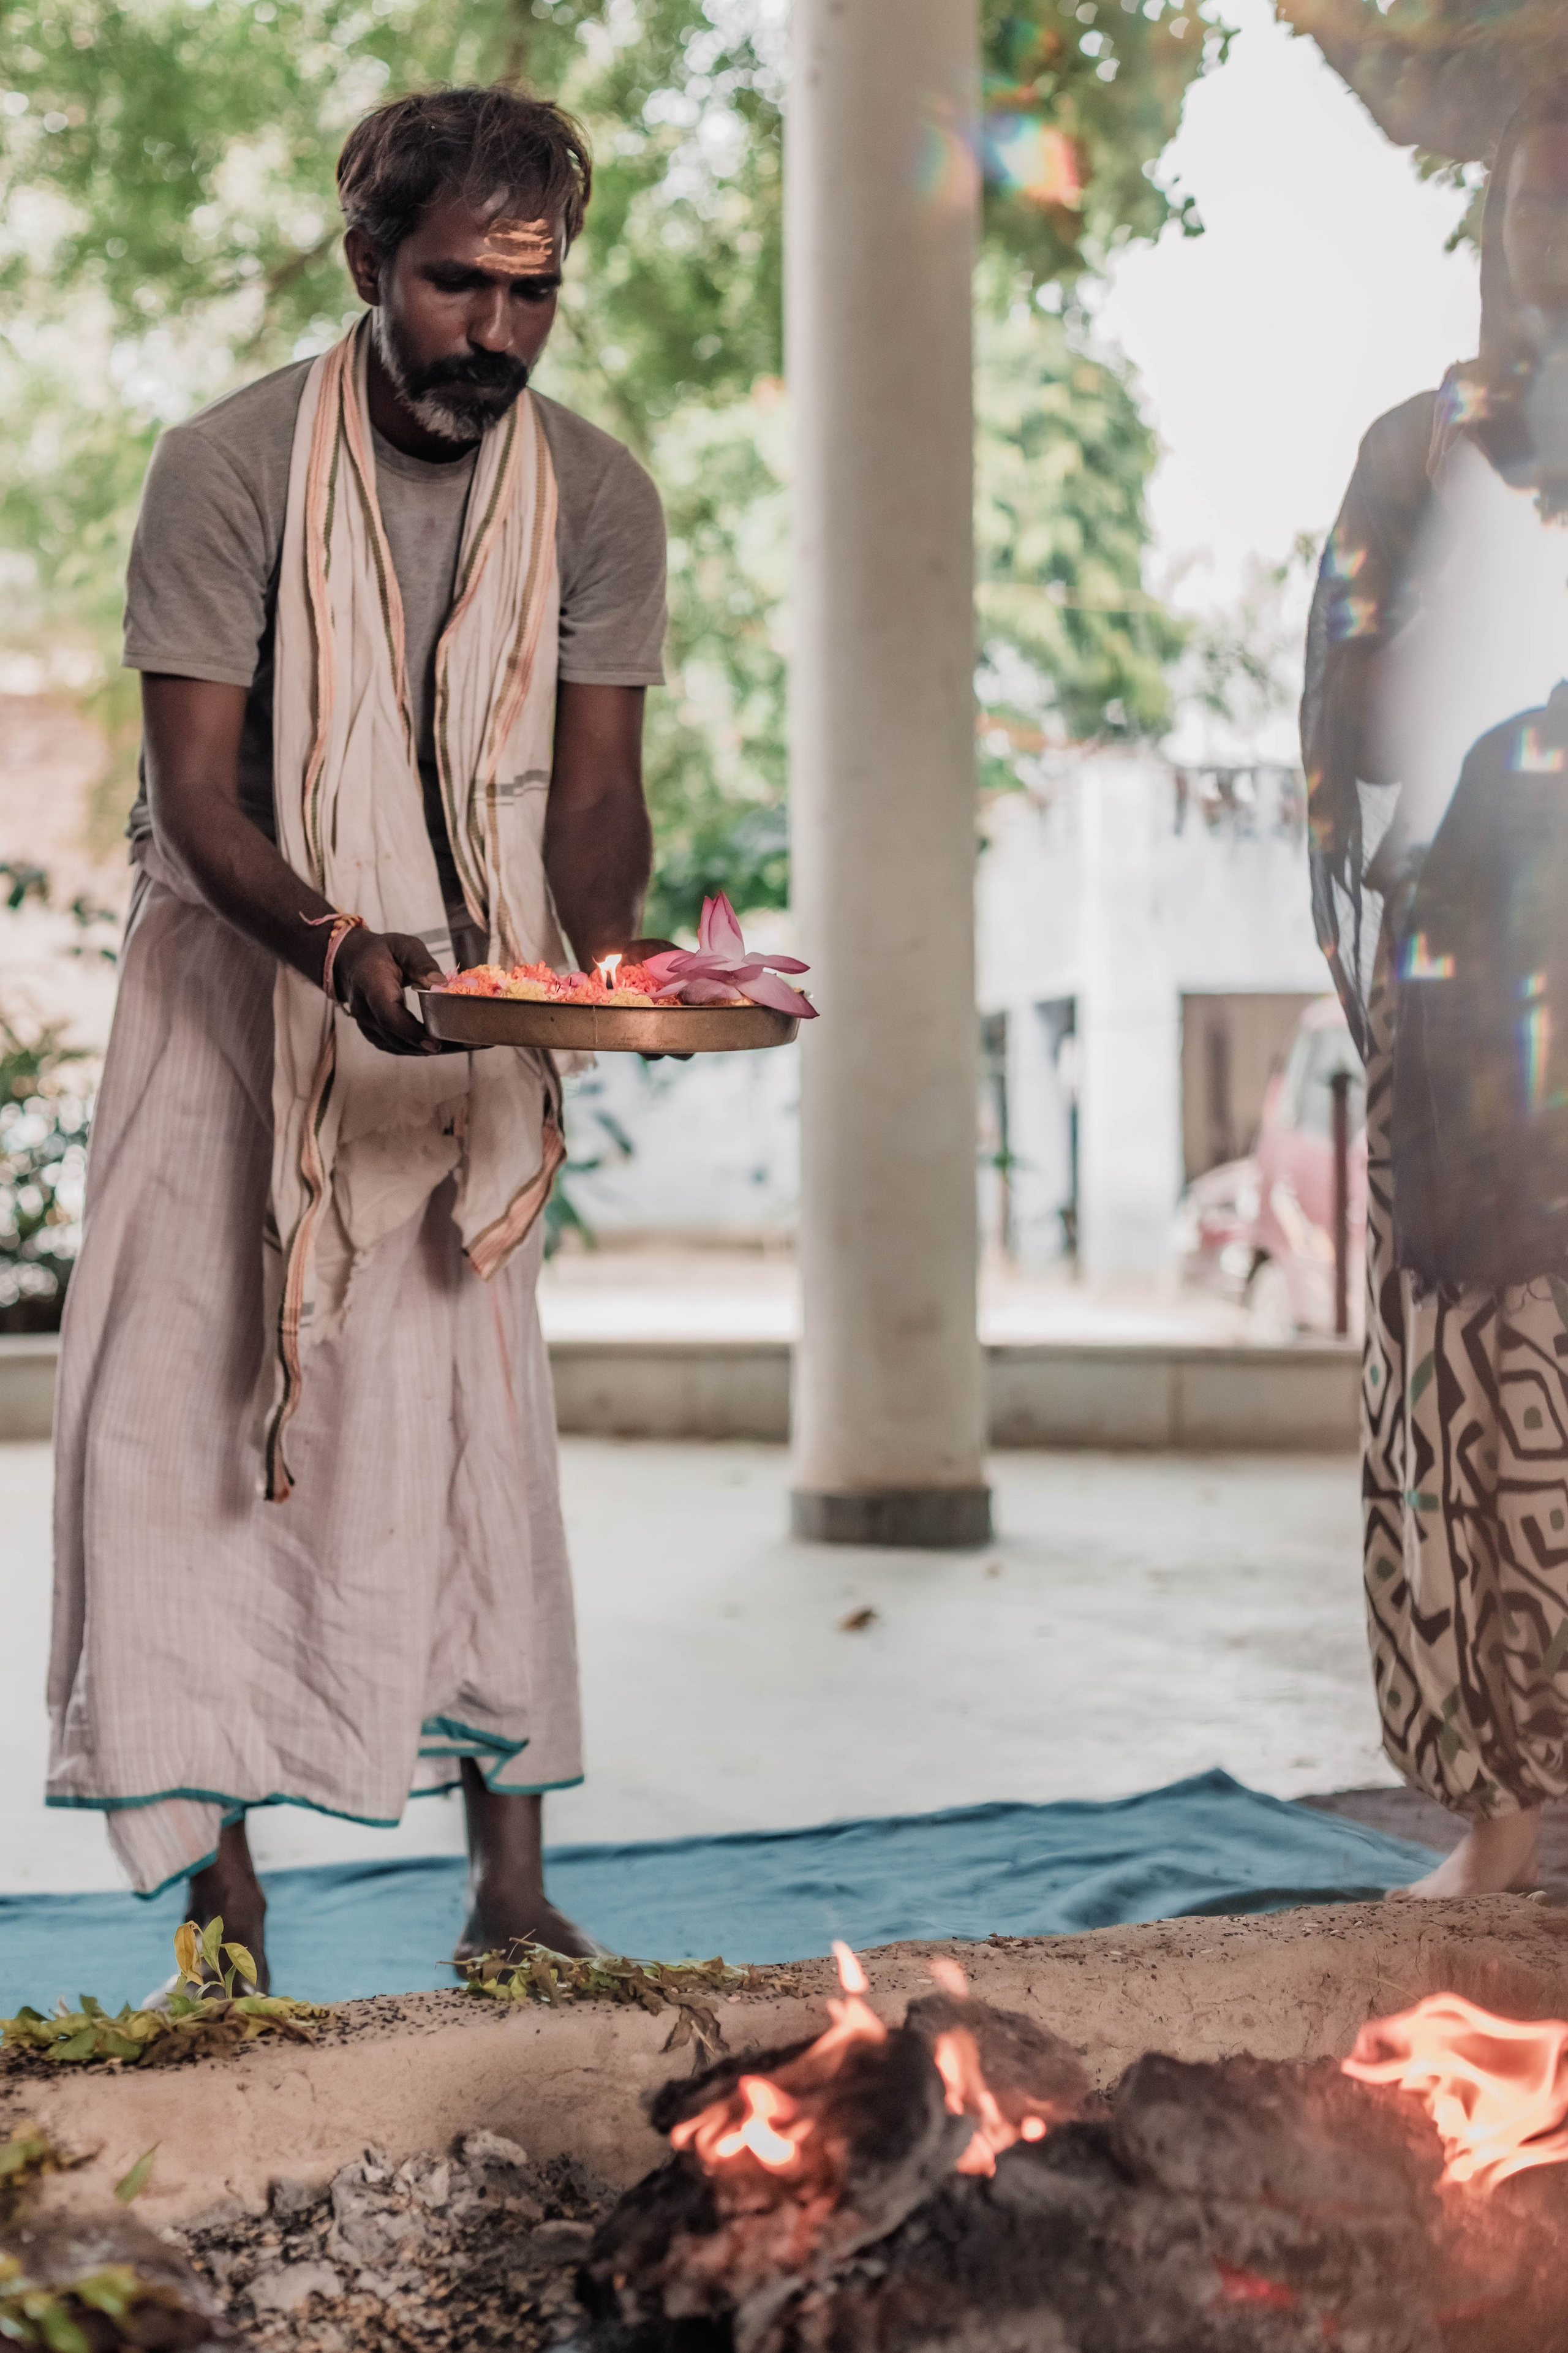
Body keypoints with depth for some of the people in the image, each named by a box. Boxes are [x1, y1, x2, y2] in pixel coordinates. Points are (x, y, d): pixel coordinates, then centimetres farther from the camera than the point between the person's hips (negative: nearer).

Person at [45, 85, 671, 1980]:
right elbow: (194, 789, -17)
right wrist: (340, 946, -35)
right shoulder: (227, 469, -14)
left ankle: (508, 1880, 4)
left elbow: (595, 782, -4)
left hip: (457, 1000, 2)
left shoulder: (596, 496, -4)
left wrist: (604, 954, -25)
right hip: (233, 979, -2)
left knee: (474, 1423, -2)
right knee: (186, 1406, -4)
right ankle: (215, 1867, 5)